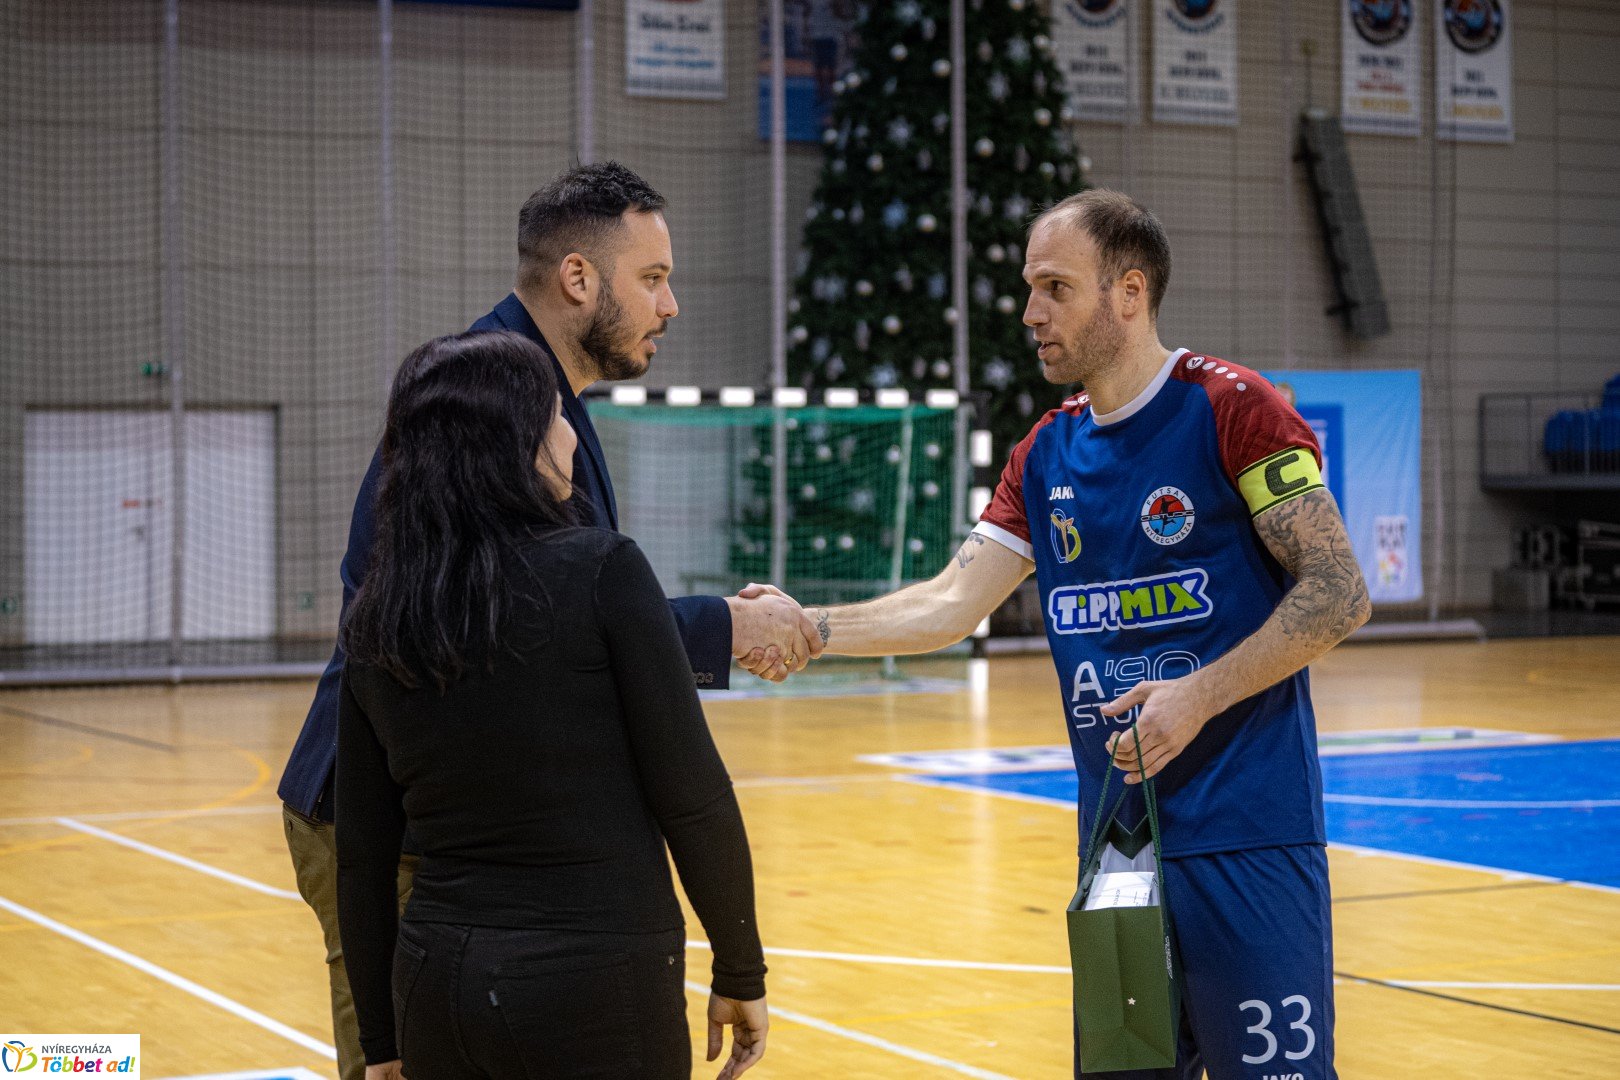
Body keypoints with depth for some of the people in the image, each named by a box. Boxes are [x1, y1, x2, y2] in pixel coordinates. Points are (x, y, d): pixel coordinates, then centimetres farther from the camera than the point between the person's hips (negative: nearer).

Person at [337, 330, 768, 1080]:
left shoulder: (375, 622, 4)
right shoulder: (600, 572, -10)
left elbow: (362, 857, 7)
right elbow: (692, 800, -11)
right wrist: (740, 975, 0)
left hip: (435, 983, 5)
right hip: (593, 989, -5)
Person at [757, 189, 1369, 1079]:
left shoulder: (1228, 408, -8)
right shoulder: (1047, 455, 12)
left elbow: (1338, 595, -12)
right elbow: (953, 603, 7)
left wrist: (1199, 695, -19)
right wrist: (811, 629, -8)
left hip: (1246, 838, -6)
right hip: (1116, 836, 7)